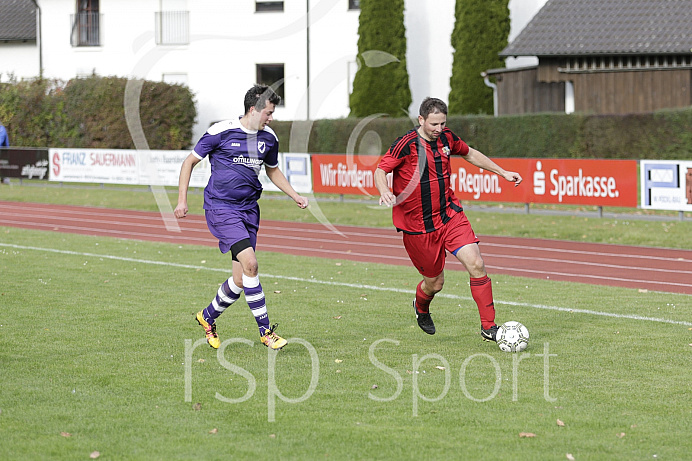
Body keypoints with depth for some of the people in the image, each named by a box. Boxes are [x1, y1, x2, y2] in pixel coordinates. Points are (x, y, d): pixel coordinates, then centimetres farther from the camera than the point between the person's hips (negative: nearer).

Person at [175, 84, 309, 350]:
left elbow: (272, 170, 26)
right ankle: (266, 331, -14)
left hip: (249, 209, 6)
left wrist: (295, 196, 15)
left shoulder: (268, 138, 7)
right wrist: (182, 200, -4)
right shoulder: (221, 132, -10)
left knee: (240, 280, 2)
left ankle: (208, 318, 29)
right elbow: (190, 161, 0)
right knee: (250, 263, -21)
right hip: (220, 208, -6)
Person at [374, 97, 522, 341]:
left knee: (476, 264, -14)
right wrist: (384, 191, -33)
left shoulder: (447, 138, 2)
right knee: (434, 283, 5)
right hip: (416, 226, -4)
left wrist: (502, 172, 21)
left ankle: (488, 327, -6)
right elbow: (381, 170, -11)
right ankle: (421, 308, 43)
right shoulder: (406, 144, -15)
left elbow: (470, 154, 21)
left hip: (450, 216, 4)